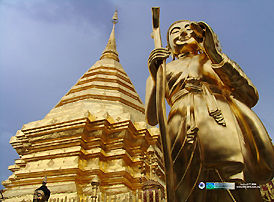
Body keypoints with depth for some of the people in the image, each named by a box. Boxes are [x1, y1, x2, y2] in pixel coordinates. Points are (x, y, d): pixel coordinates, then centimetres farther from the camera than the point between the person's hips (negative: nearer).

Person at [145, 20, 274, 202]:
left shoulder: (214, 60, 24)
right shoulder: (163, 71, 25)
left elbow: (251, 97, 8)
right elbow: (152, 119, 12)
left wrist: (215, 54, 0)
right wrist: (155, 76, -1)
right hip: (185, 139, 0)